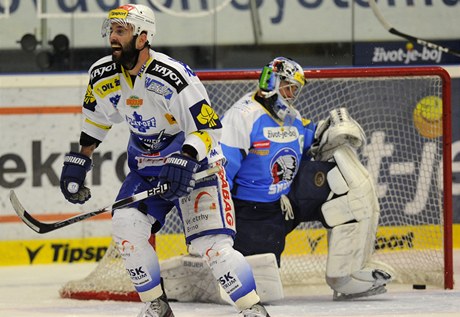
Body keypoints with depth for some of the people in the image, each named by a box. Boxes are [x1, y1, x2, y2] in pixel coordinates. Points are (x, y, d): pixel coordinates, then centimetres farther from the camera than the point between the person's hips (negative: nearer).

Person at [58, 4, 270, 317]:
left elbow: (210, 128, -23)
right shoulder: (103, 76, -7)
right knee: (126, 226, -15)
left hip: (196, 163, -6)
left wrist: (185, 160, -37)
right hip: (146, 166, 6)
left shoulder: (174, 77, -27)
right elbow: (96, 121, 14)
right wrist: (78, 161, 13)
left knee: (212, 243, -17)